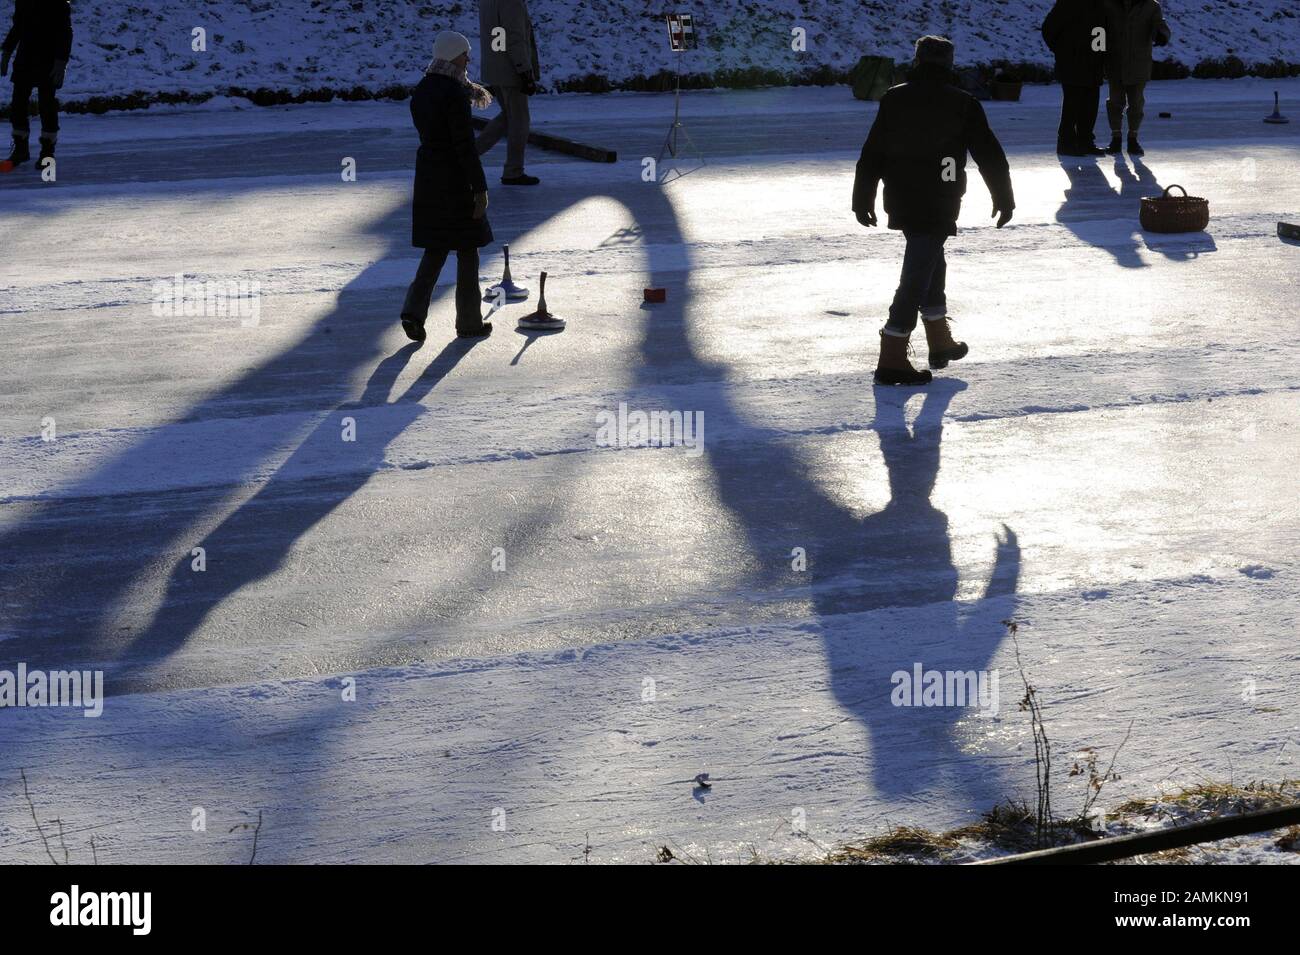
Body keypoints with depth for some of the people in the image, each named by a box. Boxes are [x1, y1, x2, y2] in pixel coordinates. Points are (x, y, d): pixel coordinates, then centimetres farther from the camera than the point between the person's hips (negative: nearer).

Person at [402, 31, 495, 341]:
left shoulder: (421, 91, 7)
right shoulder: (455, 92, -18)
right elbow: (464, 145, -20)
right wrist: (480, 188, -16)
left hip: (427, 173, 7)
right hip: (455, 177, -7)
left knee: (436, 248, 15)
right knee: (467, 249, 6)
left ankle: (414, 310, 0)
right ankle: (469, 322, 14)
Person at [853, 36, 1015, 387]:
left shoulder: (893, 99, 4)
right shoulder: (962, 105, -6)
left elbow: (871, 154, 6)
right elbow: (989, 155, -2)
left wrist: (863, 200, 14)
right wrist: (1004, 199, 9)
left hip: (900, 203, 5)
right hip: (936, 208, -5)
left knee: (931, 263, 24)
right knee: (917, 276, -4)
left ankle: (940, 342, 32)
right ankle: (892, 360, -8)